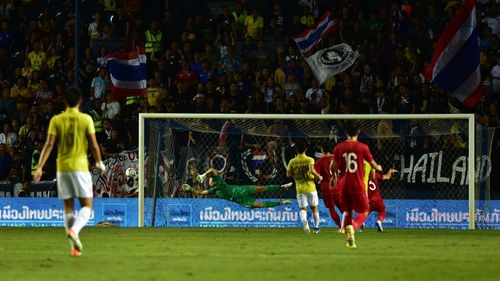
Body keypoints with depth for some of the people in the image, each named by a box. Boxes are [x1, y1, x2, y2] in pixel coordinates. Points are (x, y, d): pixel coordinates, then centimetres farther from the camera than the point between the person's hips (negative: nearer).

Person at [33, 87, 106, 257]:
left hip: (62, 168, 3)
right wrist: (100, 163, 11)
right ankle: (74, 230, -27)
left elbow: (49, 144, -5)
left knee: (68, 207, 11)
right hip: (80, 167, -3)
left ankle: (75, 246, 10)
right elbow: (93, 145, -4)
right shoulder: (86, 119, -3)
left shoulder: (56, 120, 2)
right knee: (86, 206, 3)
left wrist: (40, 167, -5)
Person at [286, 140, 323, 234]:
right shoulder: (309, 160, -6)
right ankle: (316, 227, 23)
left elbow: (288, 174, 2)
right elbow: (312, 170, -22)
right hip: (310, 187, -1)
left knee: (303, 208, 2)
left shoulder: (292, 161, 1)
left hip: (300, 188, 1)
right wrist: (319, 177, -7)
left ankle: (304, 220, -30)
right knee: (314, 207, 15)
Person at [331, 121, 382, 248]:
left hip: (344, 185, 3)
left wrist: (334, 178, 22)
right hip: (358, 185, -3)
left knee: (347, 212, 14)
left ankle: (349, 240, 2)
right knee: (364, 212, 6)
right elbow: (373, 165, 1)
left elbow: (334, 167, 1)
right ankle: (353, 227, -23)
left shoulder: (339, 148, 0)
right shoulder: (362, 147, -6)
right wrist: (379, 167, 25)